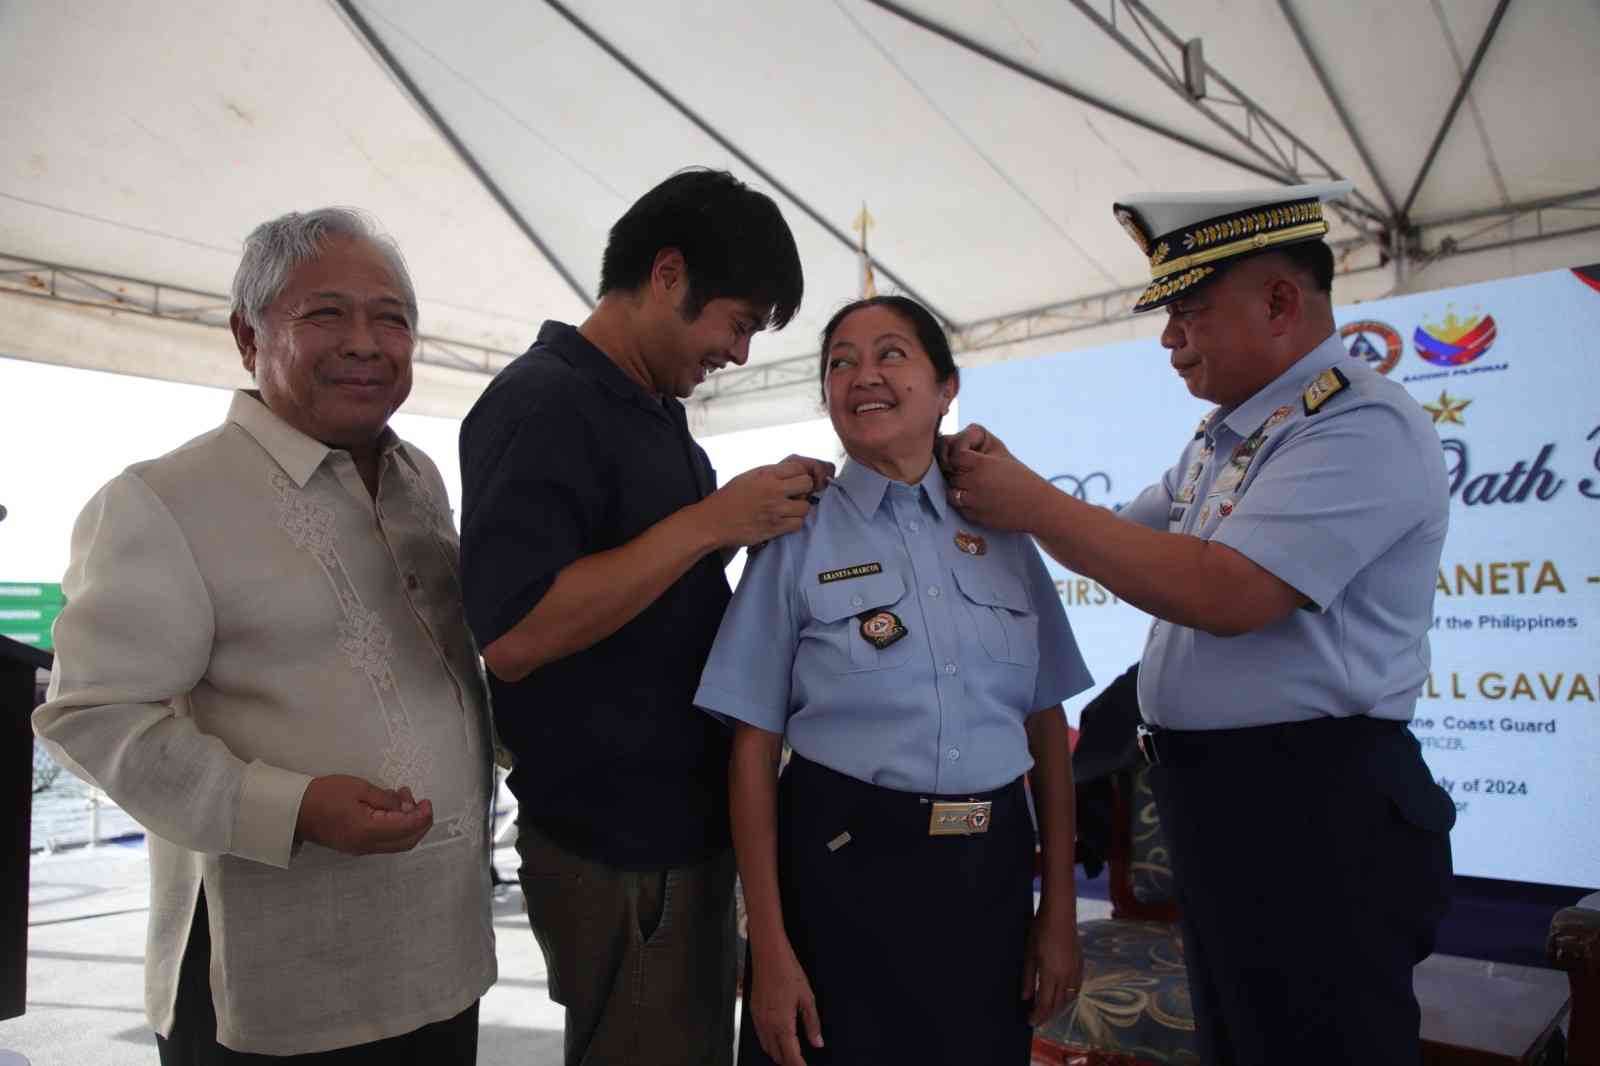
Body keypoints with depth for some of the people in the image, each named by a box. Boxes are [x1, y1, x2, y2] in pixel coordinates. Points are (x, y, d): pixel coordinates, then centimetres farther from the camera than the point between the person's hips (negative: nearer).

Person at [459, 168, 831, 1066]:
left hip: (686, 828, 9)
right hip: (620, 855, -9)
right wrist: (709, 521, -24)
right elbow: (512, 638, -27)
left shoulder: (658, 412, 12)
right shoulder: (542, 404, -17)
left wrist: (767, 519, 2)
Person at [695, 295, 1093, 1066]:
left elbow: (1047, 727, 6)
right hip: (843, 864, -3)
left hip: (990, 869, 3)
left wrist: (1060, 908, 5)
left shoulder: (1002, 535, 4)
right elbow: (754, 748, -6)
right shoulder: (797, 537, -4)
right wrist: (770, 947, -10)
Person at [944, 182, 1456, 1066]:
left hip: (1312, 820, -9)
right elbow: (1119, 545, 20)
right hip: (1212, 806, 9)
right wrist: (1010, 490, 4)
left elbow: (1227, 593, -26)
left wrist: (1037, 504, -19)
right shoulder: (1222, 441, 13)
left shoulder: (1363, 425, -16)